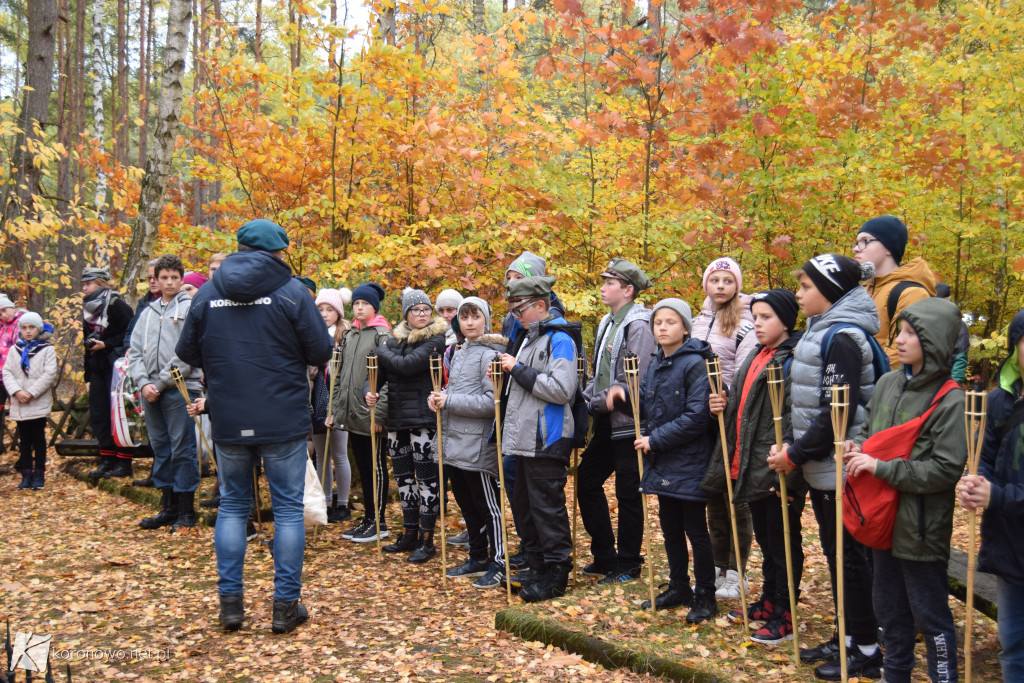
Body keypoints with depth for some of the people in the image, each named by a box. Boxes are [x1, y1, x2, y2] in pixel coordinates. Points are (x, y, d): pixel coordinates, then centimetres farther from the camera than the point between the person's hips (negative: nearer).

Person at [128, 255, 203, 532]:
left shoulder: (190, 307, -2)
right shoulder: (148, 312, 17)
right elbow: (135, 351, 13)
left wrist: (160, 383, -11)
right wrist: (143, 383, -3)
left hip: (180, 388, -6)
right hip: (151, 393, 6)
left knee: (182, 449, -4)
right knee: (160, 449, 11)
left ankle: (186, 511, 4)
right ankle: (168, 507, 21)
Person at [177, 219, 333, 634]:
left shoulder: (207, 294, 3)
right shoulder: (290, 292, -8)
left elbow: (187, 354, 9)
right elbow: (321, 352, -9)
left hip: (228, 424, 3)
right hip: (284, 421, -3)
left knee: (232, 506, 16)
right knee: (288, 509, 6)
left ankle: (230, 601, 17)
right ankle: (285, 606, 10)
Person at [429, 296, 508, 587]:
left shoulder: (491, 354, -11)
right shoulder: (459, 354, 16)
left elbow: (492, 402, -19)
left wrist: (450, 401, -17)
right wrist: (438, 398, 4)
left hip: (478, 445, -9)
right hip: (454, 442, 9)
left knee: (488, 506, 0)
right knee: (467, 505, 16)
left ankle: (498, 564, 9)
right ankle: (477, 558, 28)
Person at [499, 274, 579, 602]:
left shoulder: (559, 339, -13)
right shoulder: (531, 338, 17)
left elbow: (561, 390, -23)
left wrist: (519, 370, -18)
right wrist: (509, 373, 5)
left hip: (547, 439, -10)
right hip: (526, 437, 10)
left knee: (547, 505, -3)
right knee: (524, 503, 15)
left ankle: (556, 573, 6)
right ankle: (535, 565, 27)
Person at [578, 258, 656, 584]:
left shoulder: (638, 325, -15)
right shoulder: (607, 322, 14)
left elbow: (633, 381, -21)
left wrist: (597, 403, -14)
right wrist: (586, 399, 5)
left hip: (627, 422, -9)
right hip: (606, 423, 9)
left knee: (627, 493, 1)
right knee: (587, 481, 12)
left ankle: (627, 565, 15)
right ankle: (605, 557, 23)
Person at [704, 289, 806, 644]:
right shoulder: (756, 357, 15)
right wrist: (723, 406, 4)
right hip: (752, 468, 9)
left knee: (783, 541, 2)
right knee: (765, 538, 20)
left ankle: (784, 617, 13)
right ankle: (768, 602, 35)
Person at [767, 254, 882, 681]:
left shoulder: (843, 337, -17)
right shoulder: (821, 330, 13)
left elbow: (837, 411, -22)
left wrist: (796, 454, -16)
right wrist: (790, 444, 3)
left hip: (839, 466, -9)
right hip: (822, 466, 9)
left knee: (850, 555, 0)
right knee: (834, 553, 16)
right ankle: (846, 638, 28)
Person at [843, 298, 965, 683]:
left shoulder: (949, 401, -17)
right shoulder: (888, 382, 4)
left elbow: (945, 470, -21)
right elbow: (869, 429, 18)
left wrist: (881, 467, -22)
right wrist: (858, 448, -4)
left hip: (921, 527, -7)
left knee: (930, 615, 7)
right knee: (889, 606, 22)